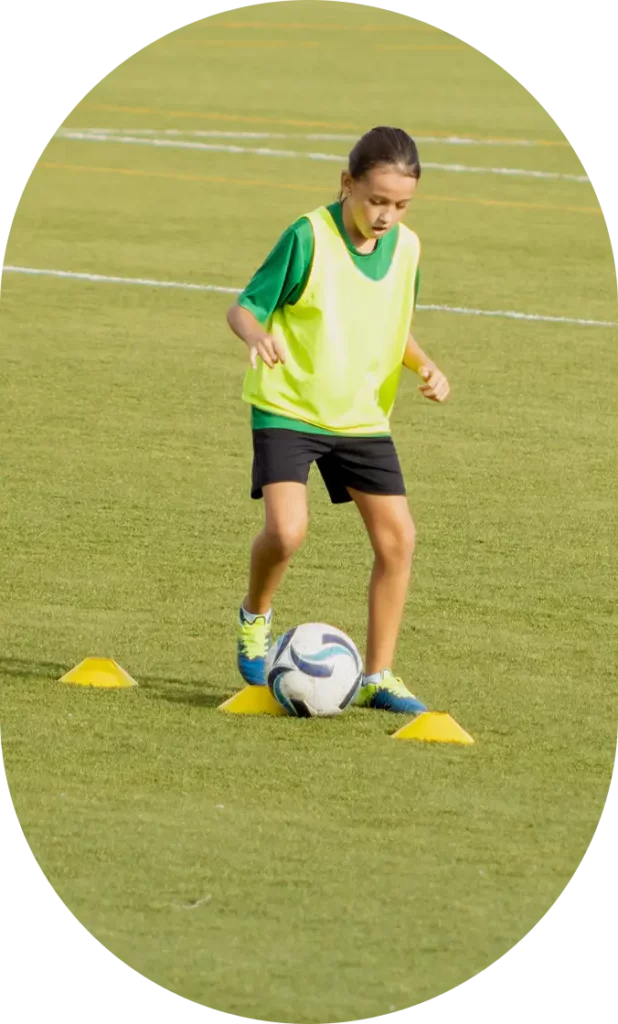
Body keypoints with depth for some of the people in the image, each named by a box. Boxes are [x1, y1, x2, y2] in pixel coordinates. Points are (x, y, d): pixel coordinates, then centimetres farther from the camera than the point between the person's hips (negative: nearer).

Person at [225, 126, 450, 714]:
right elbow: (245, 306, -11)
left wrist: (423, 364, -2)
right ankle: (255, 618, 11)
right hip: (289, 406, -5)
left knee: (397, 537, -3)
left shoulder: (406, 248, 1)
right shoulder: (309, 237, -15)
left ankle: (378, 676, 9)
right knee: (287, 530, -22)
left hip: (363, 415, 5)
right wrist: (257, 335, -34)